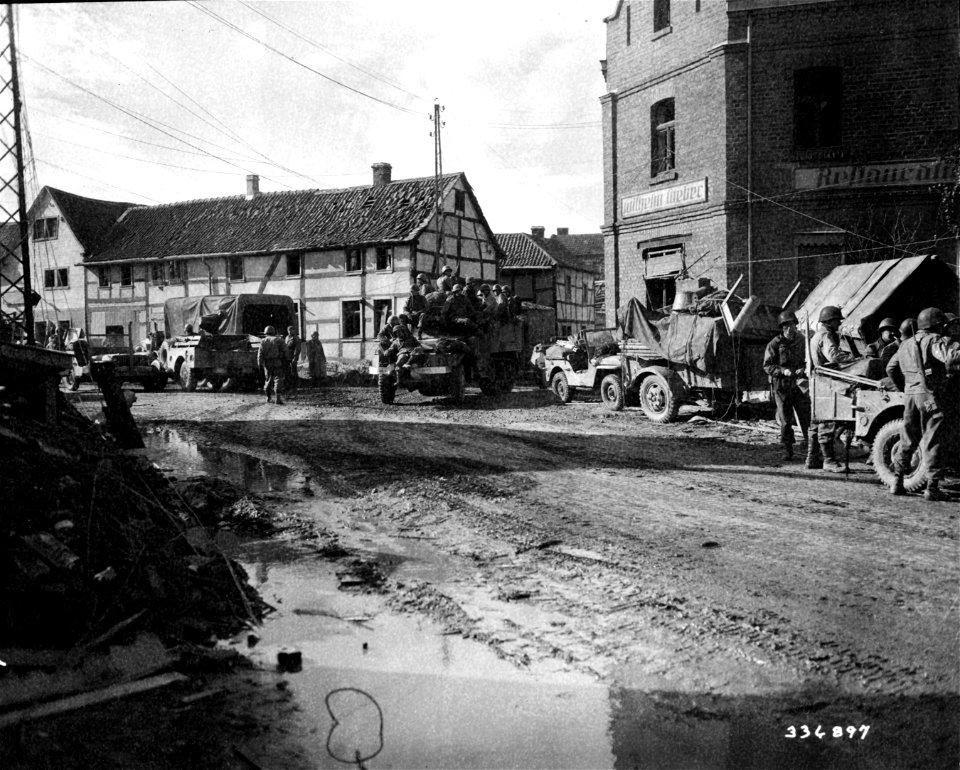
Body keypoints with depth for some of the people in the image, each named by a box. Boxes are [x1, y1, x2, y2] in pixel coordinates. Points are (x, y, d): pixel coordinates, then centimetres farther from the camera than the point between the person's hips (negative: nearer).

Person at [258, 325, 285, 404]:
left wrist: (260, 365, 1)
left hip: (267, 363, 3)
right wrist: (285, 360, 5)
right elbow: (284, 351, -5)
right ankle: (278, 397, -19)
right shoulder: (278, 340, 0)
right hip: (277, 362, -3)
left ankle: (268, 397, 23)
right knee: (278, 379, -5)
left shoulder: (263, 341, 6)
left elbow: (260, 354, 0)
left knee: (268, 379, 17)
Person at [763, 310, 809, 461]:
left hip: (799, 385, 3)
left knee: (807, 417, -2)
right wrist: (783, 371, -20)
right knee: (785, 420, 3)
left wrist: (803, 370, -6)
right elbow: (767, 366, -6)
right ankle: (787, 451, 13)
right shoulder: (774, 344, -4)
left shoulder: (801, 341, 6)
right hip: (781, 387, -2)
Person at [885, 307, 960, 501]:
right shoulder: (934, 341, -5)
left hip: (910, 395, 6)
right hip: (930, 395, -6)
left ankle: (897, 482, 14)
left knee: (907, 440, 14)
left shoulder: (907, 344, 17)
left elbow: (891, 368, 21)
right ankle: (932, 488, -4)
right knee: (933, 442, -3)